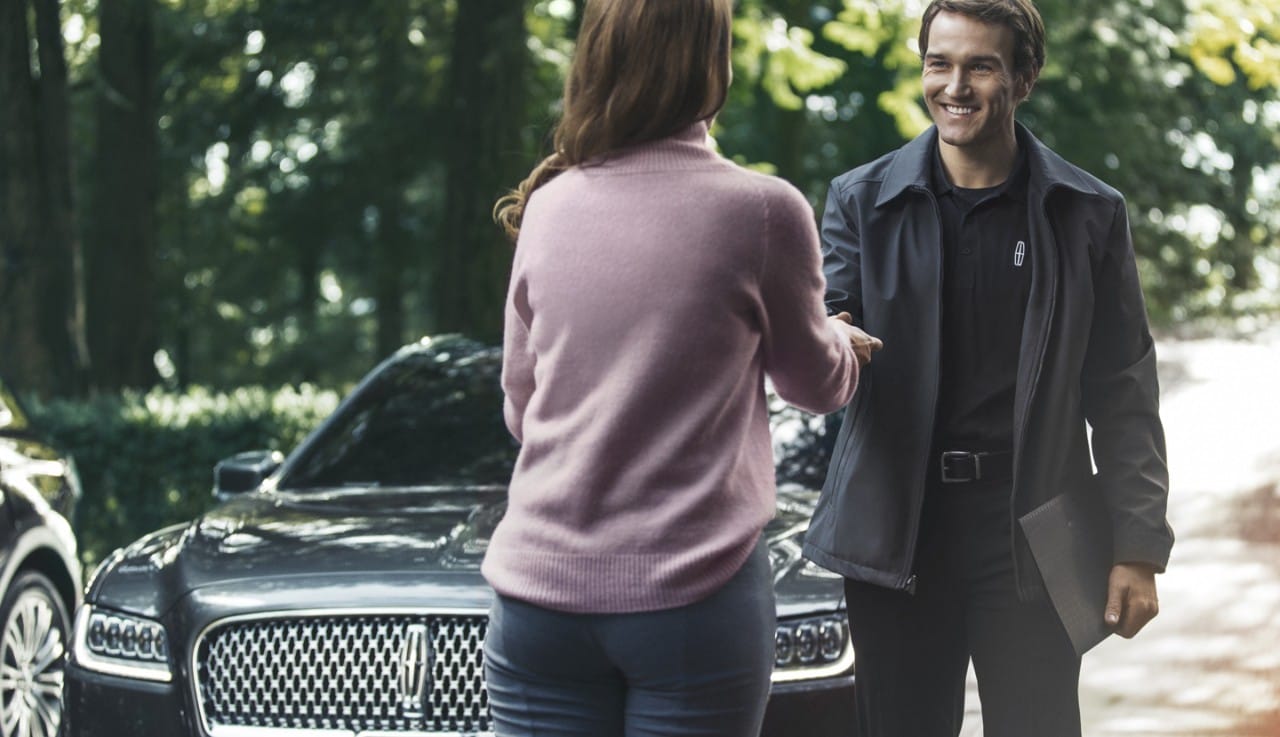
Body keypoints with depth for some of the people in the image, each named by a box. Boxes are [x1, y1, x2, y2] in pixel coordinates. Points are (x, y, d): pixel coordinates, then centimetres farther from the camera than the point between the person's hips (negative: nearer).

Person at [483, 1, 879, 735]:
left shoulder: (547, 207, 4)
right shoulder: (763, 211, -7)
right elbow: (818, 384, 10)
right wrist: (843, 339, 34)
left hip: (541, 588, 3)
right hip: (690, 593, -3)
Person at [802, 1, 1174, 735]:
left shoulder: (1088, 213, 3)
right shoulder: (862, 200, 4)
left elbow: (1122, 395, 3)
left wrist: (1138, 547, -2)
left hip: (1032, 540, -1)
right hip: (895, 535, 1)